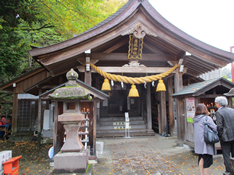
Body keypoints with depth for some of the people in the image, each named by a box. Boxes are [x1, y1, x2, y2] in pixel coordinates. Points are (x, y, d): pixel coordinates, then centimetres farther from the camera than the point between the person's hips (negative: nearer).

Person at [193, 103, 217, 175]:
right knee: (207, 158, 3)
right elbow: (215, 128, -13)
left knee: (201, 158, 16)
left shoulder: (195, 119, 6)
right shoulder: (207, 118, -13)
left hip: (198, 142, 6)